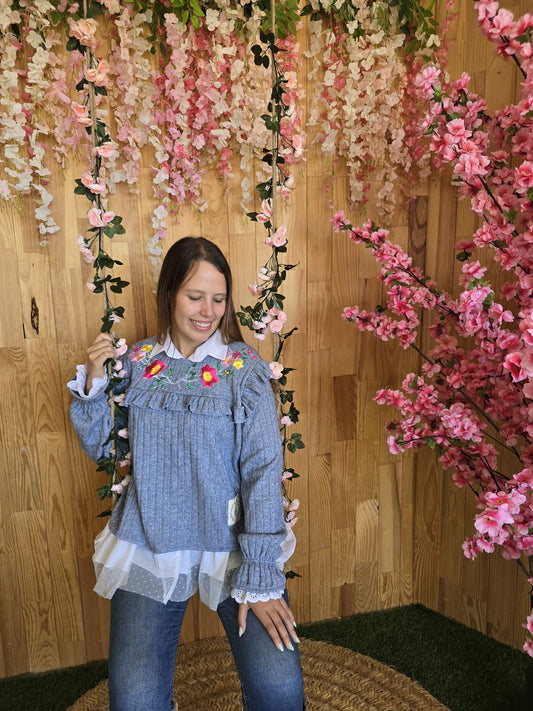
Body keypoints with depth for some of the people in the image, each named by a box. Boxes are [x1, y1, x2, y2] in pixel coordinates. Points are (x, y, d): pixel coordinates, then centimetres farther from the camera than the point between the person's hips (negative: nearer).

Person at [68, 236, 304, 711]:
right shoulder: (136, 363, 1)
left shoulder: (245, 369, -7)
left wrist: (259, 578, -14)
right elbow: (100, 448, 9)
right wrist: (93, 385, -8)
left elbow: (264, 470, -11)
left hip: (232, 545, -1)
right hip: (149, 548, 2)